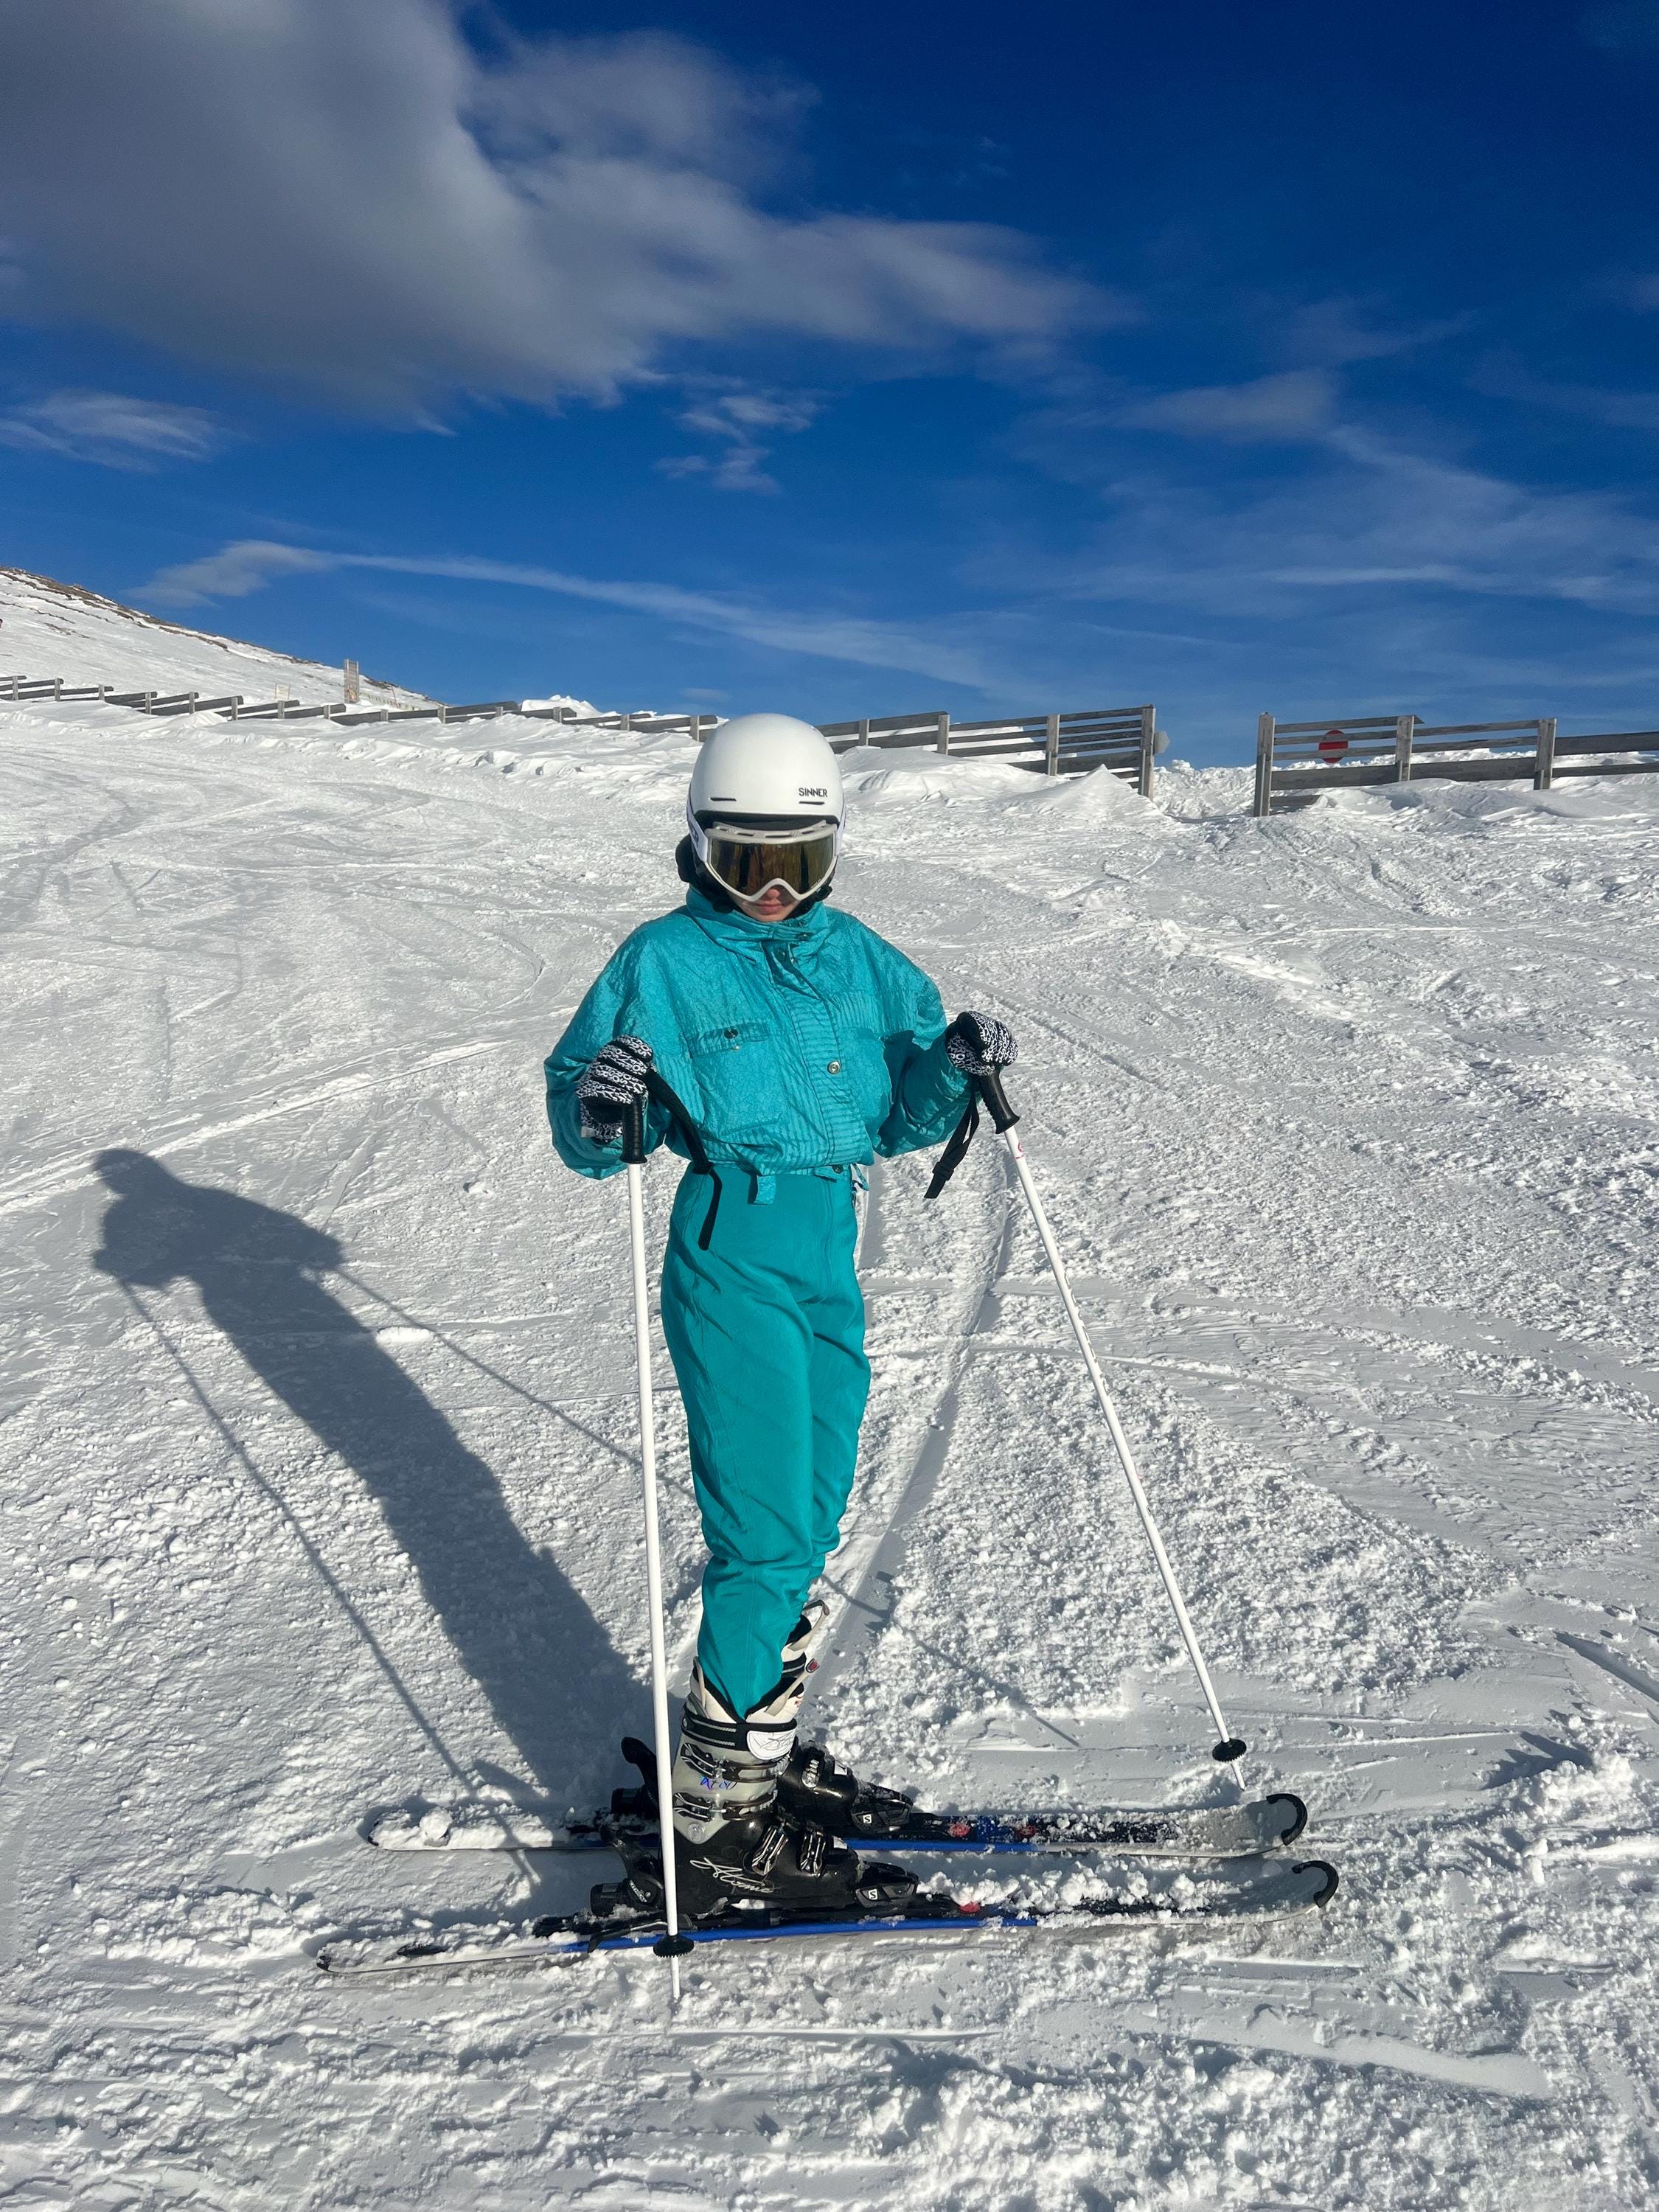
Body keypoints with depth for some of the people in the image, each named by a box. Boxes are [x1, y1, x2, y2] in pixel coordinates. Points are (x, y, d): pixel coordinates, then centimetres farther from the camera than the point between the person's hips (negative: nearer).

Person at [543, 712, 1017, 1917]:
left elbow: (900, 1117, 9)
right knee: (766, 1537, -4)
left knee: (811, 1520, 14)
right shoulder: (665, 961, -5)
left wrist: (955, 1064, -10)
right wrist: (602, 1114, -28)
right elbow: (583, 1132, -6)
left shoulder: (858, 956, 9)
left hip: (831, 1255, 6)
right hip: (734, 1264, -6)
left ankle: (760, 1751, 33)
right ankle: (720, 1821, 12)